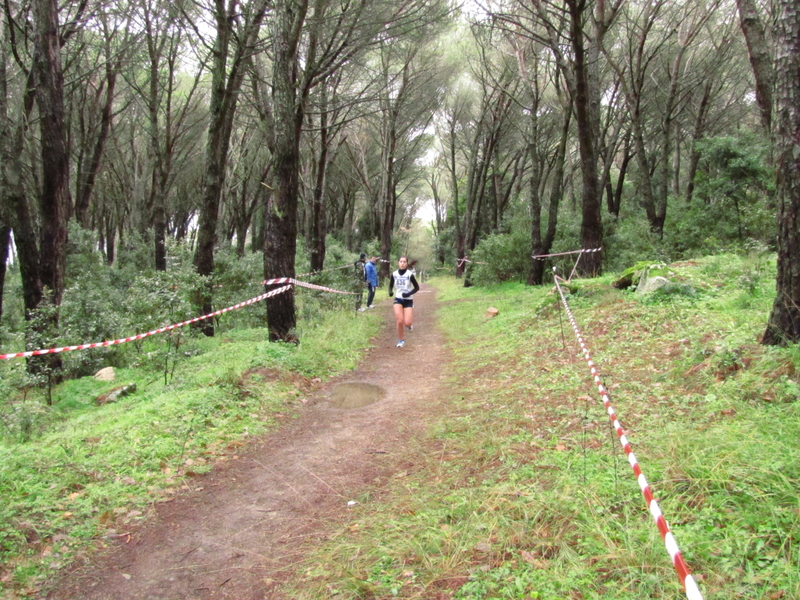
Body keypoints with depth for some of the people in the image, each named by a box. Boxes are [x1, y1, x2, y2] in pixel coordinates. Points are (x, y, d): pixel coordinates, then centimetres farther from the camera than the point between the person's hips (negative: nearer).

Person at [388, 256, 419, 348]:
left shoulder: (410, 274, -10)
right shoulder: (394, 274, -2)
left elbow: (417, 287, -5)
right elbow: (390, 286, 10)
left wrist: (409, 294, -20)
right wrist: (390, 292, -13)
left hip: (408, 300, -2)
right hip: (398, 299, 2)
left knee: (407, 323, -12)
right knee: (400, 321, -13)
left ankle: (410, 322, 29)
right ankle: (401, 340, 11)